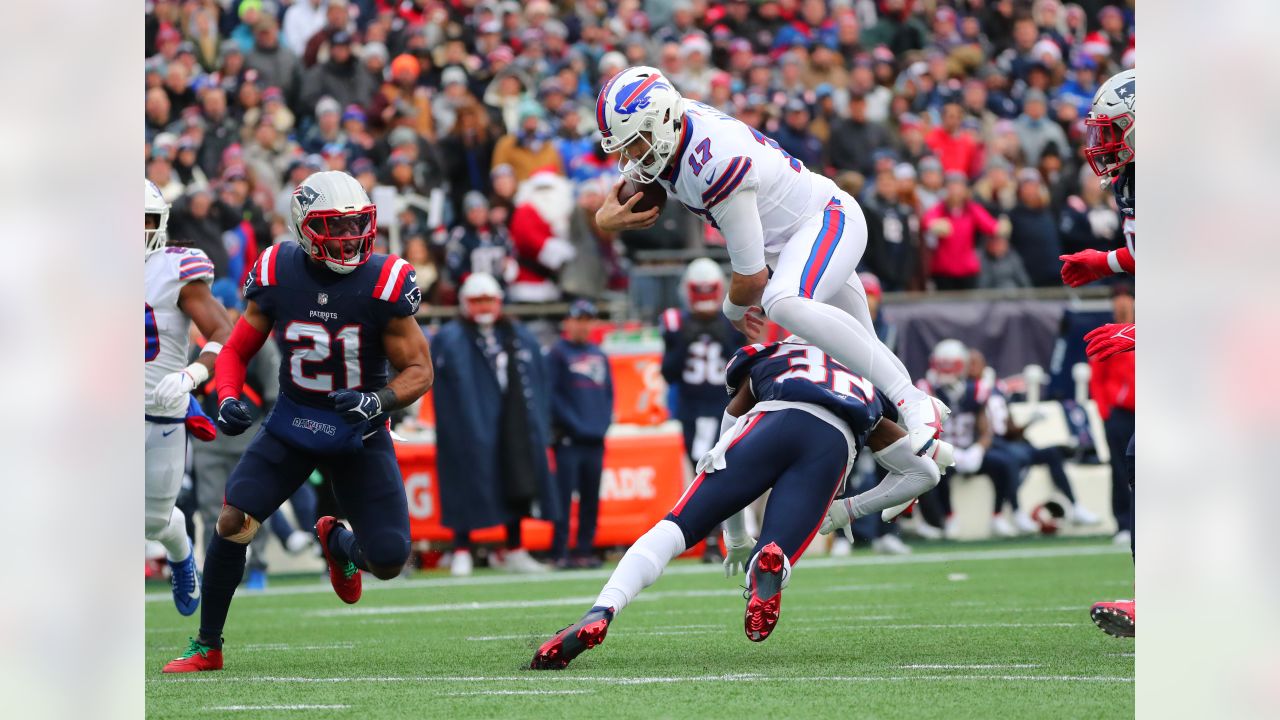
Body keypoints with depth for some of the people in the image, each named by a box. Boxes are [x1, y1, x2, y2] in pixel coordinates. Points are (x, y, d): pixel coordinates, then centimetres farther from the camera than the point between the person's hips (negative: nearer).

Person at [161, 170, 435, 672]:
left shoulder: (385, 283, -16)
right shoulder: (277, 274, -10)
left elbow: (419, 370, -9)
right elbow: (236, 351, 2)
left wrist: (379, 402, -29)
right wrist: (228, 399, -18)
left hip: (360, 431, -1)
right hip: (291, 423, 1)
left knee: (389, 563, -7)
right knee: (233, 520, -17)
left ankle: (337, 543, 32)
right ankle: (207, 645, 0)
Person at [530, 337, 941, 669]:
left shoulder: (766, 360, 40)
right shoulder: (866, 392, 45)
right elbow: (925, 473, 44)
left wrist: (737, 542, 49)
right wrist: (847, 511, 41)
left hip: (774, 420, -1)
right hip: (835, 444, 1)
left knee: (677, 526, 0)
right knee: (772, 564, 3)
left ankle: (598, 616, -23)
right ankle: (770, 560, -37)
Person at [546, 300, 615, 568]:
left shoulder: (599, 356, 16)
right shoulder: (557, 353, -1)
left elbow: (608, 392, 19)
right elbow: (552, 394, -7)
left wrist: (604, 421, 3)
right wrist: (573, 423, -12)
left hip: (595, 438, 6)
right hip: (568, 438, -6)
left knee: (591, 498, 6)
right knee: (564, 496, -9)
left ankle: (585, 550, 10)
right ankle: (560, 553, -8)